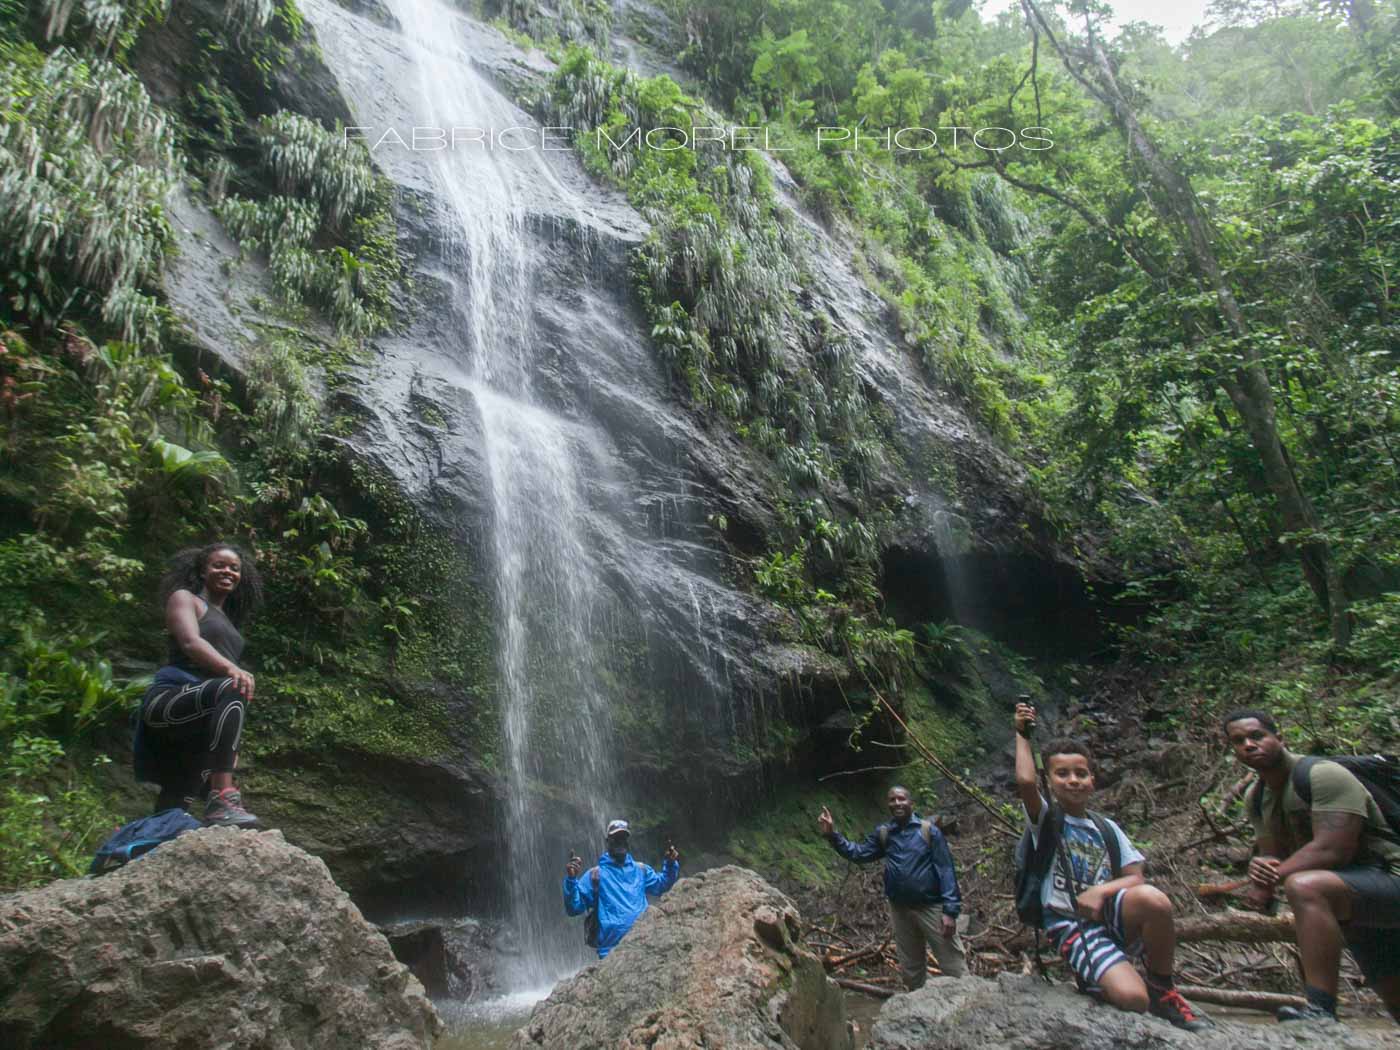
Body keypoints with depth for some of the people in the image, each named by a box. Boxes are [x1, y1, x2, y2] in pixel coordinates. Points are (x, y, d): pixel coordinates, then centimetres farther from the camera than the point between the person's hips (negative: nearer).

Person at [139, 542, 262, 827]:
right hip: (169, 700, -8)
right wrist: (231, 669, -34)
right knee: (230, 690, -37)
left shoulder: (228, 620, 27)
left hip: (195, 727, 8)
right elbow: (191, 642, -13)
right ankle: (221, 798, -46)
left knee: (174, 809, 6)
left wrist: (231, 745, 16)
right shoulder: (184, 598, 7)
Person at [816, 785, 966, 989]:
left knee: (953, 968, -2)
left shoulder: (929, 830, -7)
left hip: (931, 907, -4)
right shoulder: (883, 834, 5)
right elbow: (859, 853, 3)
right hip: (900, 910, 4)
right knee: (911, 969, 17)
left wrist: (950, 910, -18)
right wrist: (833, 835, -10)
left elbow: (945, 870, -10)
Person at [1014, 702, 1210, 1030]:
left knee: (1153, 899, -30)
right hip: (1071, 926, -4)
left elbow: (1135, 878, 5)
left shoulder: (1107, 828, 14)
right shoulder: (1045, 817, 0)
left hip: (1109, 915, 4)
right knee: (1132, 999, -29)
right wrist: (1022, 735, -7)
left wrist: (1101, 891, -14)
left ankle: (1163, 989, -5)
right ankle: (1094, 981, 8)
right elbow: (1025, 781, -21)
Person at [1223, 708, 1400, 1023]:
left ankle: (1321, 1014, -38)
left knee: (1304, 886, -36)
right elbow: (1274, 855, 5)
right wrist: (1262, 871, -19)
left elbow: (1333, 850, -29)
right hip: (1355, 907, 9)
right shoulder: (1255, 797, 5)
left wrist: (1270, 877, -23)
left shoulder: (1324, 775, -20)